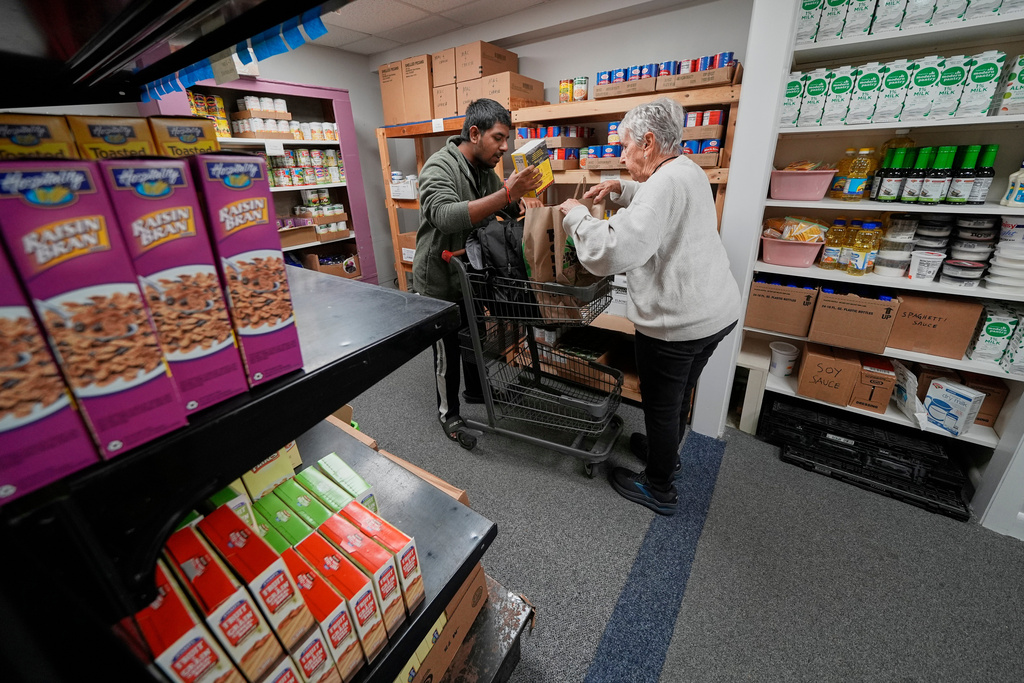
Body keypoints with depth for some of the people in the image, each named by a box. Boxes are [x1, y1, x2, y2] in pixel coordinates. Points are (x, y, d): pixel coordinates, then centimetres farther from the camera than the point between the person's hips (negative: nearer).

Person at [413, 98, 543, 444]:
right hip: (439, 280, -8)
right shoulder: (440, 167, -23)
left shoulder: (485, 169, 3)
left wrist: (522, 196, -15)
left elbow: (508, 208, 9)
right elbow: (446, 216, -42)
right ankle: (448, 411, 25)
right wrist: (507, 193, -48)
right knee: (447, 348, 5)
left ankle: (475, 389, 43)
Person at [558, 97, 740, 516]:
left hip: (677, 321, -10)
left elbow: (613, 252, -33)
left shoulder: (666, 182, -21)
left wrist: (575, 215, -17)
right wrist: (620, 189, 16)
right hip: (718, 310, 10)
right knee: (679, 394, 26)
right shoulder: (689, 172, 11)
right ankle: (667, 451, 50)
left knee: (660, 405, 9)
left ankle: (659, 490, 29)